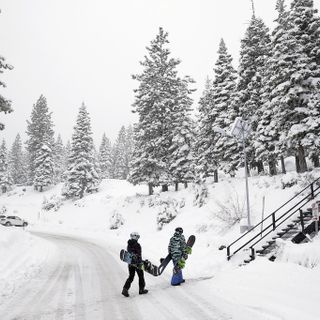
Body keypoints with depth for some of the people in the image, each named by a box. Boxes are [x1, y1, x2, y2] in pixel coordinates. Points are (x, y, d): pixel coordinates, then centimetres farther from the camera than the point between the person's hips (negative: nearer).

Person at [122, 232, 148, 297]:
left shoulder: (128, 245, 5)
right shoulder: (137, 245, -18)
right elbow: (139, 255, -20)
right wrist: (140, 264, -18)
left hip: (130, 264, 6)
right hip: (137, 263, -6)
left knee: (131, 277, 12)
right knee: (141, 276, 12)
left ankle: (125, 289, -1)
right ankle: (141, 290, 22)